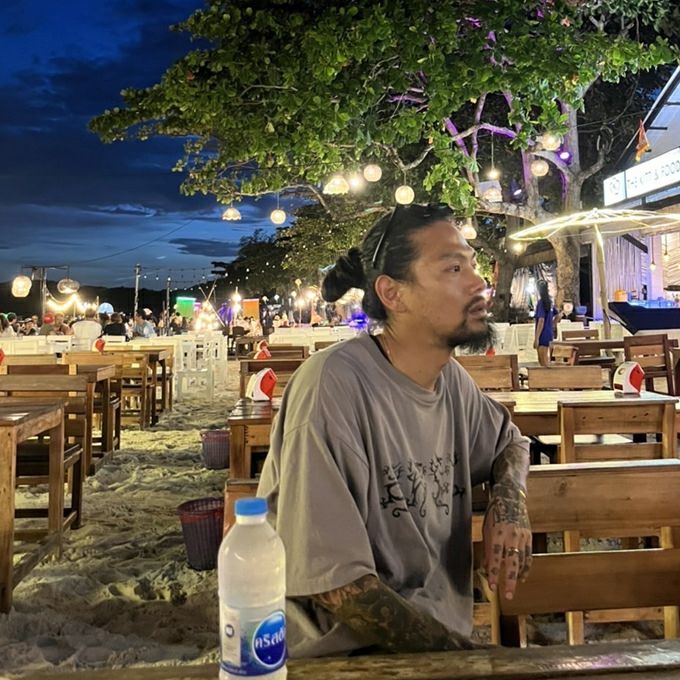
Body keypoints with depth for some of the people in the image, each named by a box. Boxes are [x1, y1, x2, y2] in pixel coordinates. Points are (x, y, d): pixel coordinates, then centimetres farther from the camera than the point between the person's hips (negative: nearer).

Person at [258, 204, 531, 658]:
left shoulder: (452, 378, 1)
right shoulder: (333, 384, -22)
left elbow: (510, 441, 21)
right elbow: (331, 579, -21)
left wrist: (509, 501, -1)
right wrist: (461, 651, -14)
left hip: (442, 634, 7)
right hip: (345, 653, -7)